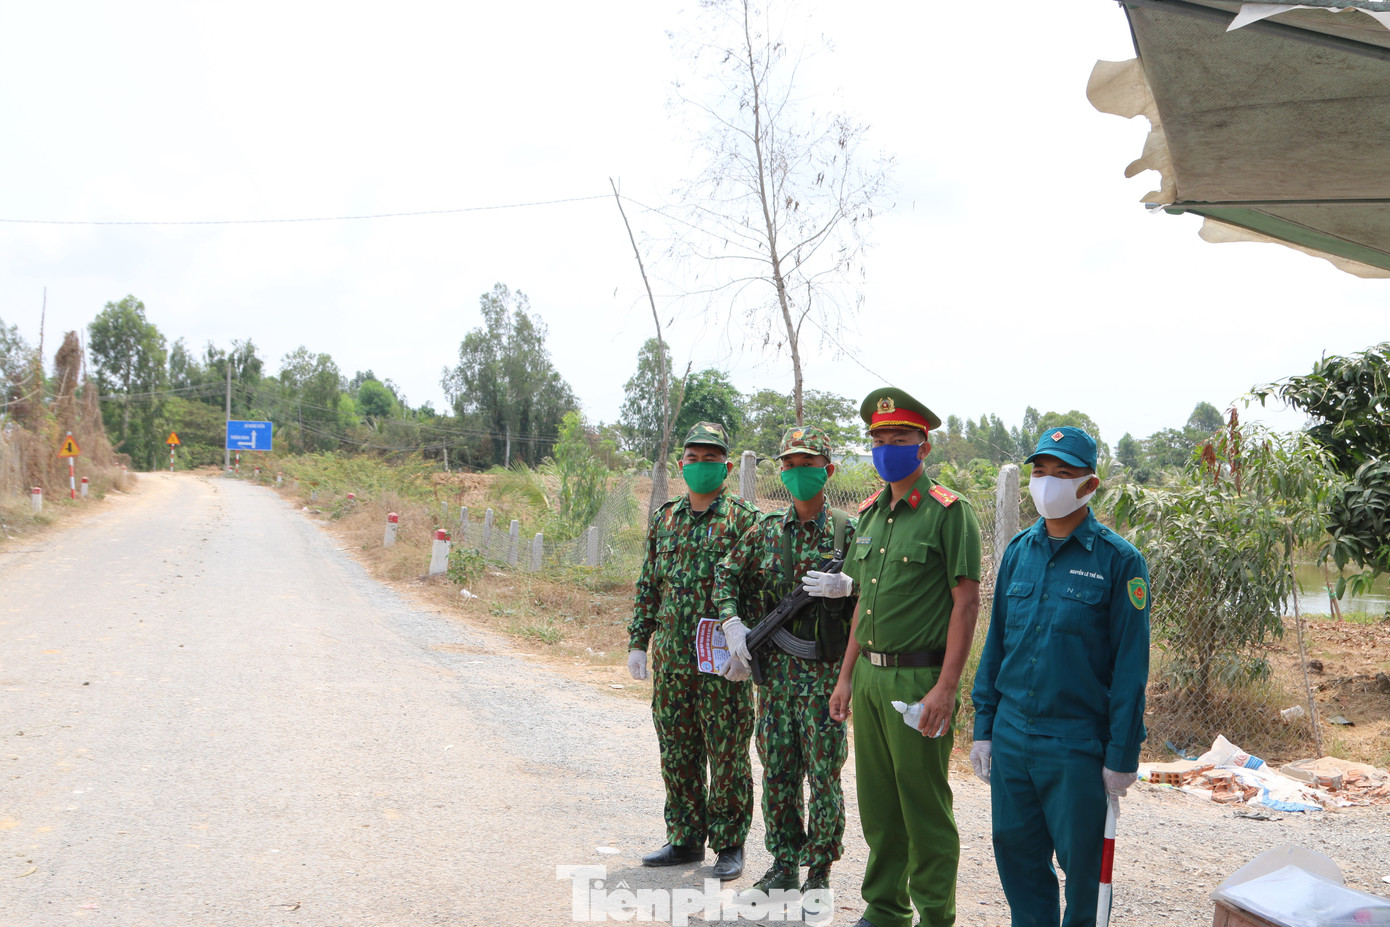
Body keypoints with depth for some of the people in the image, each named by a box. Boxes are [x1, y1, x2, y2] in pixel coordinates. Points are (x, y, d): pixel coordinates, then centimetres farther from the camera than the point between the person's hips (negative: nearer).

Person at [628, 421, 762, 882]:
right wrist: (638, 642, 11)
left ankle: (730, 846, 14)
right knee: (677, 754, 11)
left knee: (727, 755, 2)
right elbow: (648, 586, 16)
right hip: (671, 659, 5)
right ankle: (685, 840, 24)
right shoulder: (664, 518, 13)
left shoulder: (742, 519, -3)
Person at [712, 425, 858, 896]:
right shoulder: (766, 530, 9)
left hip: (826, 669, -4)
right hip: (775, 668, 4)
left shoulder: (846, 530, -2)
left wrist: (845, 586, -22)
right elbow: (727, 574, 15)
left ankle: (819, 871, 12)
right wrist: (733, 623, 1)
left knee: (823, 773, 0)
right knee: (777, 770, 9)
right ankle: (783, 865, 21)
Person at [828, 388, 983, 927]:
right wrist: (847, 675, 15)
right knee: (878, 801, 14)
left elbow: (966, 602, -13)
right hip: (870, 676, 7)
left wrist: (946, 687, -19)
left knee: (924, 804, 0)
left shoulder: (948, 513, -9)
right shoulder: (870, 514, 14)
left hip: (918, 679, -7)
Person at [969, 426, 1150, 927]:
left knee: (1082, 866, 6)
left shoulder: (1118, 560, -7)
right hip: (1011, 737, 5)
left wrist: (1122, 755, -9)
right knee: (1016, 854, 12)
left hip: (1077, 744, -4)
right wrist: (984, 727, 9)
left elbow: (1130, 665, -7)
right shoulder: (1019, 550, 7)